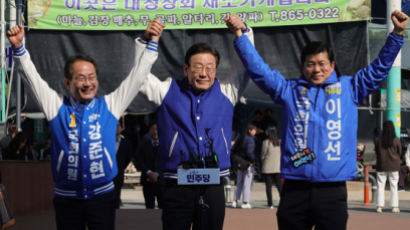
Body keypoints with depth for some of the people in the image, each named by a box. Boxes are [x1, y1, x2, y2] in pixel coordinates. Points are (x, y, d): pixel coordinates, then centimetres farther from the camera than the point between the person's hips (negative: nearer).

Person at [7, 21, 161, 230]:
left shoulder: (109, 106, 5)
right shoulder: (57, 107, 3)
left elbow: (137, 74, 6)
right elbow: (31, 77, -2)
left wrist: (152, 43, 1)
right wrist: (18, 48, -14)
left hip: (102, 195, 0)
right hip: (66, 197, 0)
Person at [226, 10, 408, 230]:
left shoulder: (349, 88, 13)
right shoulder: (289, 90, 12)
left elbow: (379, 68, 12)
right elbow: (258, 69, 7)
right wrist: (239, 36, -3)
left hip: (333, 189, 0)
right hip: (294, 189, 0)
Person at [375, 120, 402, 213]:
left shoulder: (378, 140, -6)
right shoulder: (396, 140, -8)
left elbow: (376, 153, 2)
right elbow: (399, 153, 3)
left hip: (381, 166, 0)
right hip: (394, 166, 0)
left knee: (380, 186, 6)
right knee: (394, 186, 7)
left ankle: (379, 206, 1)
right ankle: (395, 206, 6)